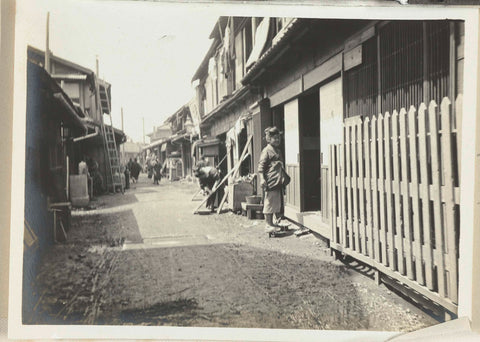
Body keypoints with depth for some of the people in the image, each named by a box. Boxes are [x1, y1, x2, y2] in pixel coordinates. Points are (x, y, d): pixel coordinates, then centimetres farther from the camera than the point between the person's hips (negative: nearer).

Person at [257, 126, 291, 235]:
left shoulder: (278, 151, 19)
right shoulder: (266, 151, -9)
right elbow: (261, 166, -14)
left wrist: (285, 177, 32)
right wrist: (262, 179, -24)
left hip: (279, 182, 9)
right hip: (271, 183, -9)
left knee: (279, 204, 13)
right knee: (270, 204, -3)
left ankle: (277, 222, 24)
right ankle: (268, 225, 4)